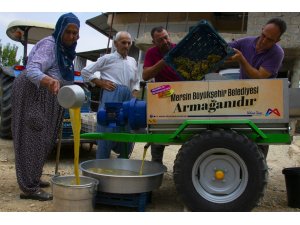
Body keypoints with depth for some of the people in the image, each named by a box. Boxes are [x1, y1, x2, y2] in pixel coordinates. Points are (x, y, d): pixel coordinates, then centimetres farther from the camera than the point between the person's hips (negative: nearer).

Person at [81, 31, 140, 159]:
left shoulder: (133, 61, 23)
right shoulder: (108, 58, 8)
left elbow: (136, 81, 32)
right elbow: (85, 72, 8)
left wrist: (134, 94, 14)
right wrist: (100, 83, -2)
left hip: (127, 97, 5)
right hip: (111, 95, -5)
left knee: (127, 131, 5)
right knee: (107, 130, -10)